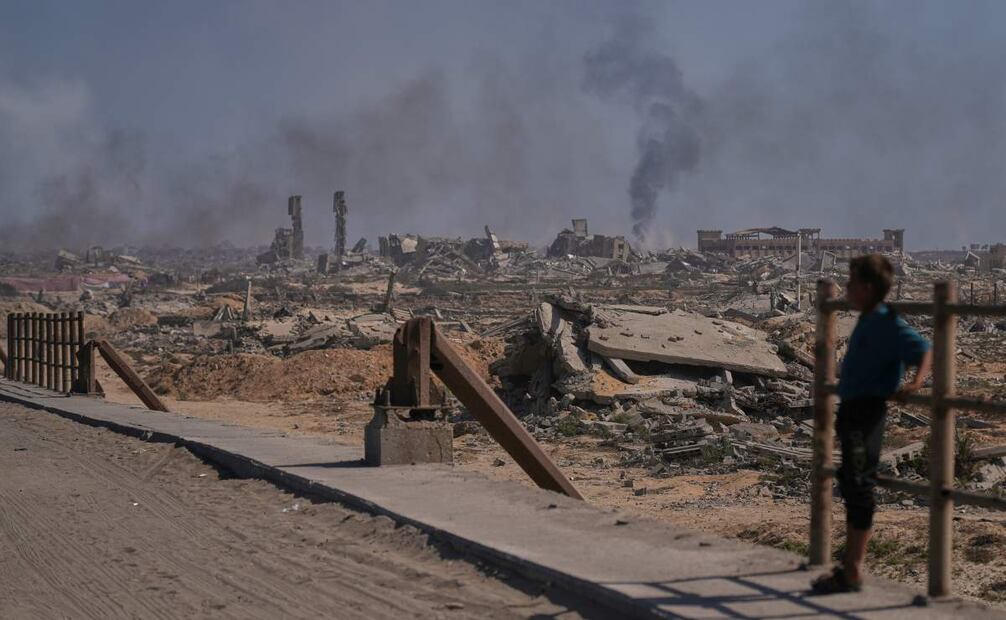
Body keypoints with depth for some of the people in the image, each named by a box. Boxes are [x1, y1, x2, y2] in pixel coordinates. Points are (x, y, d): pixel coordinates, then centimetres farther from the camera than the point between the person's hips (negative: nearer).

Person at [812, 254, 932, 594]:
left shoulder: (888, 324, -15)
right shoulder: (867, 321, 13)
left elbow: (925, 350, -20)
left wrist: (916, 382, -35)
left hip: (867, 411, -10)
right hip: (853, 410, 10)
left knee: (859, 486, -6)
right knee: (852, 486, 13)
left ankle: (853, 573, -1)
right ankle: (849, 567, 21)